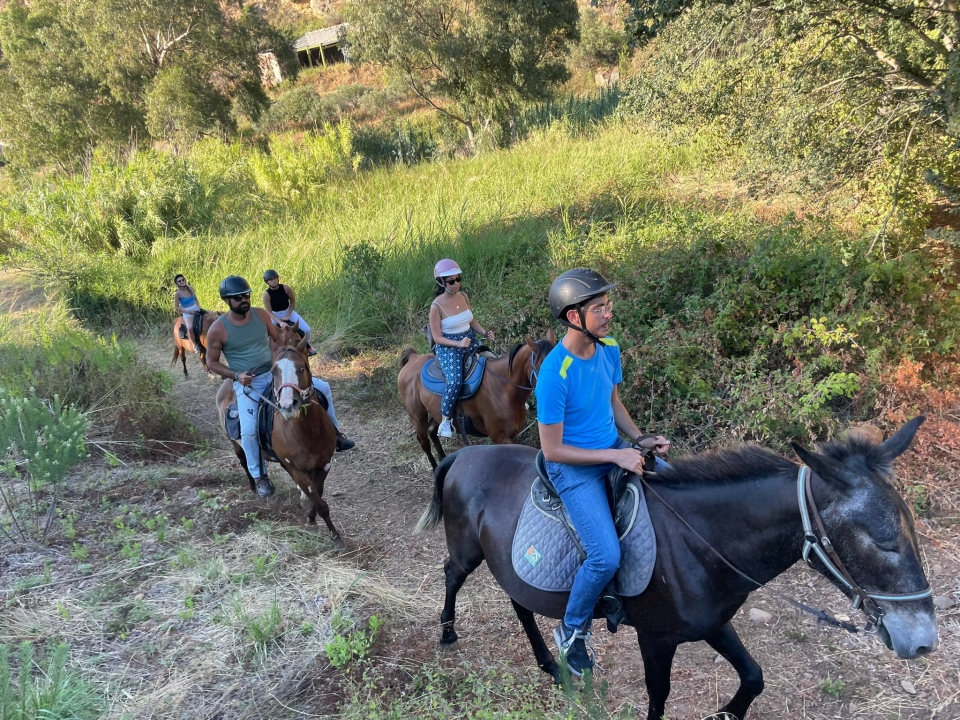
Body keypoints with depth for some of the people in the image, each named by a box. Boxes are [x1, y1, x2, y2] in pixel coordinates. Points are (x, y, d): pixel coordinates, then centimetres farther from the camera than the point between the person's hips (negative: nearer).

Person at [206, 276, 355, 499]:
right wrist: (236, 375, -16)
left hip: (275, 373, 4)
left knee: (323, 388, -5)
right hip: (248, 384, -4)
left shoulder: (261, 314, -1)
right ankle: (259, 477, 4)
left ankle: (334, 434, 15)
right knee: (249, 431, -21)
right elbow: (211, 362, -2)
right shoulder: (218, 329, -11)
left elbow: (279, 339, 11)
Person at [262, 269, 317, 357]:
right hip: (275, 315, 0)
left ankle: (307, 345, 20)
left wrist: (288, 316, -13)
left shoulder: (286, 288, -21)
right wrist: (280, 322, -32)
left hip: (288, 312, 1)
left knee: (306, 329, -9)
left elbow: (293, 302, -7)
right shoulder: (266, 294, -23)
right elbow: (269, 312, -21)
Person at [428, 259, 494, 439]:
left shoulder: (464, 296, 1)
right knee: (455, 381, -28)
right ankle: (445, 421, -13)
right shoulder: (437, 306, -16)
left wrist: (485, 333, -5)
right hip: (448, 347, -6)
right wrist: (458, 344, -26)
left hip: (471, 341, 7)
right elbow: (437, 337, -14)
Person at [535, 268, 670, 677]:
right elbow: (552, 450, -21)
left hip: (615, 450, 8)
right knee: (607, 557, -20)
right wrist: (615, 456, -22)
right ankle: (572, 631, 12)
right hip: (573, 467, -8)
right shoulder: (555, 374, -26)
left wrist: (640, 440, -2)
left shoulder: (609, 349, -3)